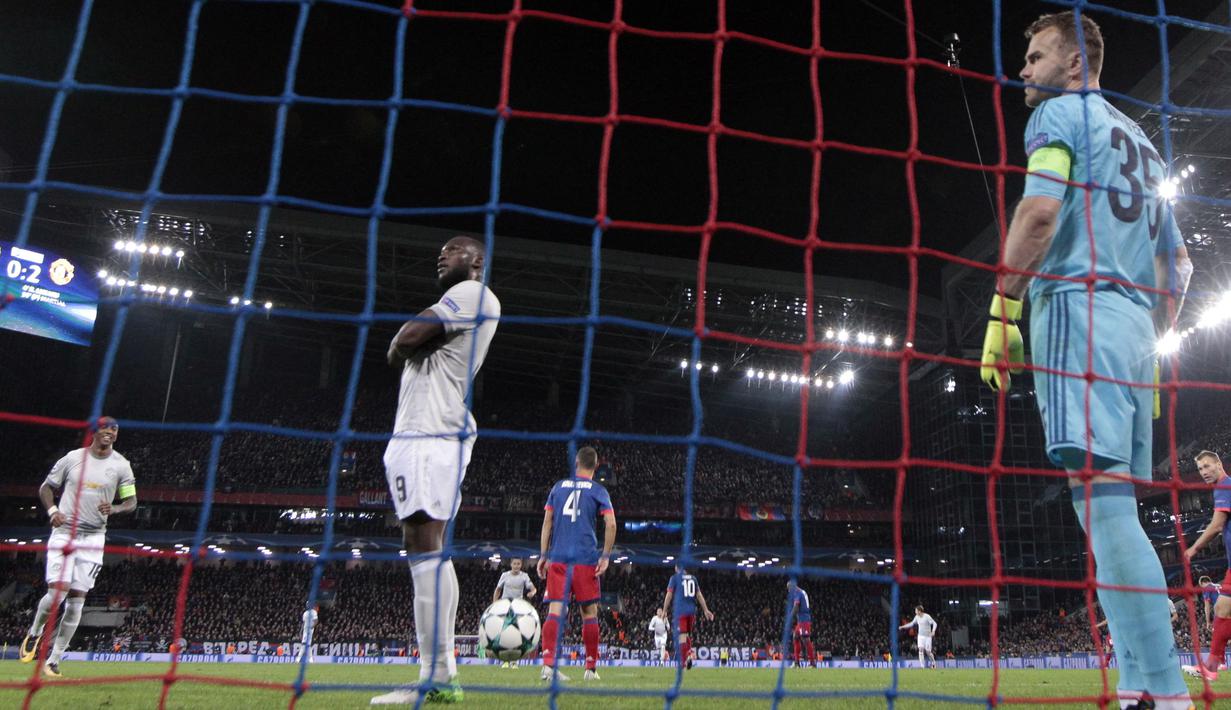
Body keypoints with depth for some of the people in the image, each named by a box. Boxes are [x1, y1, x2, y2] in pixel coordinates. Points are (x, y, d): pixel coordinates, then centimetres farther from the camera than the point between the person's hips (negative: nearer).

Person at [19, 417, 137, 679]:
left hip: (94, 537, 1)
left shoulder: (121, 465, 1)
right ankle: (34, 633, 19)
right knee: (57, 591, -13)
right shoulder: (72, 458, 1)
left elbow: (131, 502, 4)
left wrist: (114, 509, -18)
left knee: (77, 598, 0)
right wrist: (52, 510, -9)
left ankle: (53, 661, 10)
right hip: (64, 532, -1)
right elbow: (46, 487, 11)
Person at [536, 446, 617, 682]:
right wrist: (605, 557, -4)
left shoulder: (559, 486, 13)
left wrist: (543, 555, 11)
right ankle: (591, 669, 13)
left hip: (558, 558, 2)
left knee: (555, 610, -4)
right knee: (589, 613, 8)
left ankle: (548, 664, -19)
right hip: (586, 559, -2)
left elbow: (547, 522, 10)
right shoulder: (598, 490, 6)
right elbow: (611, 524, -6)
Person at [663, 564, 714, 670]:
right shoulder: (693, 578, 15)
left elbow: (669, 595, -1)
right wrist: (706, 610, 16)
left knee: (682, 635, -7)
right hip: (692, 610, 4)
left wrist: (664, 611, 5)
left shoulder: (674, 578, 2)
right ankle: (689, 654, 5)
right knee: (688, 634, 18)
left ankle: (684, 660, -20)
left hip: (680, 610, -4)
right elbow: (699, 595, 14)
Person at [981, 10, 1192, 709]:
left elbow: (1040, 210, -14)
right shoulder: (1141, 141, 29)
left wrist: (1001, 312, -14)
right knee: (1117, 508, 6)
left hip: (1078, 304, -9)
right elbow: (1178, 262, 27)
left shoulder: (1061, 113, 4)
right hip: (1136, 324, 9)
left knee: (1102, 499, -16)